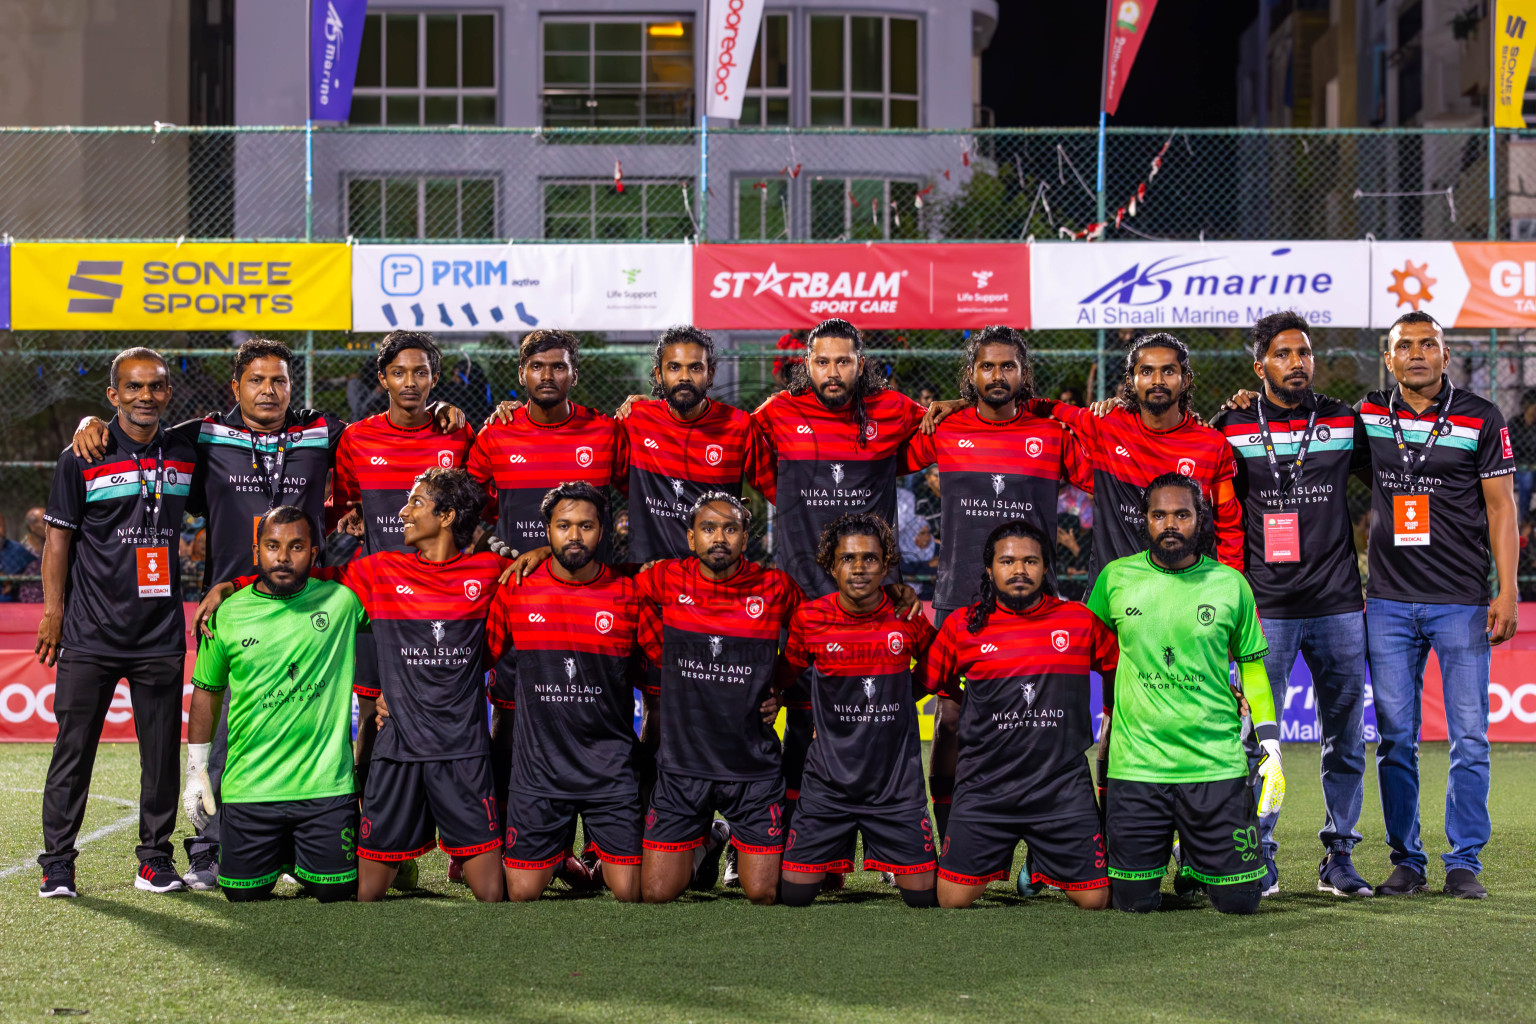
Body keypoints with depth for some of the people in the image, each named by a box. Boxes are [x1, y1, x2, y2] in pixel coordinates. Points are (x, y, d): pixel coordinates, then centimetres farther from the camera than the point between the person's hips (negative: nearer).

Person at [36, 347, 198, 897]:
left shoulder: (185, 454, 7)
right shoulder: (83, 459, -1)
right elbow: (59, 538, 2)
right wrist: (53, 613, -1)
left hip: (161, 634, 2)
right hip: (90, 633, -2)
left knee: (162, 752, 5)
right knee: (74, 748, 1)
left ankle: (156, 857, 16)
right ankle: (57, 862, 9)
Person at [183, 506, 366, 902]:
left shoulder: (342, 601, -1)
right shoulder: (228, 615, 2)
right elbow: (207, 692, 12)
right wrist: (196, 771, 11)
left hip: (326, 784, -1)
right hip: (249, 787, 1)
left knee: (336, 891, -1)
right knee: (243, 894, 2)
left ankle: (302, 861, 33)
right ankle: (277, 852, 35)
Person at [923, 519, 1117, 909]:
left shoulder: (1081, 620, 1)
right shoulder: (962, 626, 1)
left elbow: (1120, 672, 15)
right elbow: (933, 683, 15)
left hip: (1063, 787, 0)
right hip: (984, 787, 0)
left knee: (1095, 900, 0)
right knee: (952, 901, 0)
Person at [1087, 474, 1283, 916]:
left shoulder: (1230, 584, 2)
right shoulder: (1116, 578, 1)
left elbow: (1252, 664, 12)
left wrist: (1271, 746, 5)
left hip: (1216, 762, 0)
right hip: (1136, 762, 0)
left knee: (1238, 900, 0)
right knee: (1134, 901, 0)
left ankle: (1194, 862, 33)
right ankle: (1164, 847, 32)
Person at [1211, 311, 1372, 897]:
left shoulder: (1345, 422, 6)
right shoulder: (1231, 429, 1)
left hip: (1338, 605, 2)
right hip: (1267, 607, -2)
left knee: (1345, 736, 5)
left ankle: (1339, 857, 15)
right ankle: (1258, 858, 9)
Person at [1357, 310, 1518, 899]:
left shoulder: (1480, 420, 1)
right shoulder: (1366, 416, 6)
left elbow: (1501, 508, 0)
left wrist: (1507, 592, -6)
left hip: (1461, 602, -2)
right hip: (1388, 602, 2)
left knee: (1469, 738, -1)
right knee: (1396, 738, 3)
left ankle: (1464, 862, 8)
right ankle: (1406, 861, 11)